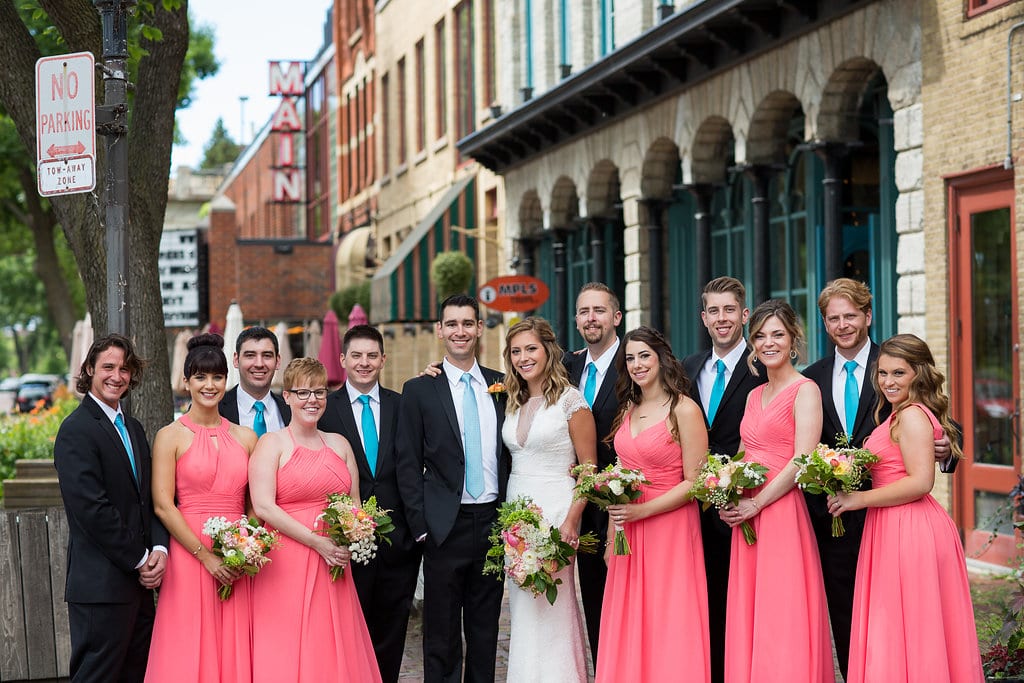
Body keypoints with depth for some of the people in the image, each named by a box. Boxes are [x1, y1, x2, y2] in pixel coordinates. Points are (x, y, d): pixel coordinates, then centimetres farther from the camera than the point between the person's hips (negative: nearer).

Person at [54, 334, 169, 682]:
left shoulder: (133, 428, 16)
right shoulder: (76, 430, -11)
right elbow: (92, 509, -18)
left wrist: (159, 549, -4)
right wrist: (140, 560, -12)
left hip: (139, 581, 8)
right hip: (101, 586, -8)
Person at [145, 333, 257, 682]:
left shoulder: (246, 437, 10)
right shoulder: (171, 436, 0)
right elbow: (163, 505, -7)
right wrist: (206, 556, -12)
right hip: (188, 555, -3)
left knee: (235, 653, 5)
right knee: (189, 655, -2)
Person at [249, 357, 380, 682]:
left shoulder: (339, 444, 14)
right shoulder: (272, 443, -1)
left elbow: (355, 503, 17)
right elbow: (264, 506, -11)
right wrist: (318, 542, -15)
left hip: (334, 565, 5)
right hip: (287, 564, -4)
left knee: (335, 652, 3)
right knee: (286, 654, -4)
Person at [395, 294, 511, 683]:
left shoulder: (502, 386, 9)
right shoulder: (419, 390, -1)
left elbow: (511, 454, 12)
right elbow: (408, 464, -2)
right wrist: (421, 526, -8)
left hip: (493, 522, 3)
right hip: (445, 528, -3)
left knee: (485, 632, 10)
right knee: (441, 637, 3)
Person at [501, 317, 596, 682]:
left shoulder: (570, 399, -7)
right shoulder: (512, 402, 12)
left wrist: (571, 520, -17)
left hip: (555, 511, -6)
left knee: (550, 610, -4)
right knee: (523, 612, 8)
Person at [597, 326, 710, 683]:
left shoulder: (684, 410, -8)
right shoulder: (628, 410, 12)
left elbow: (694, 482, -11)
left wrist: (642, 510, -18)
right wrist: (611, 540, 9)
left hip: (670, 531, -6)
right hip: (628, 536, 6)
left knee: (668, 631, -1)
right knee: (628, 633, 7)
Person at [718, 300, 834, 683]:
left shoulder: (805, 391, -5)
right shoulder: (754, 396, 18)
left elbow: (802, 461, -14)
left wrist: (756, 504, -14)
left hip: (783, 514, -7)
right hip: (745, 519, 7)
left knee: (782, 622, -7)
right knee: (749, 620, 7)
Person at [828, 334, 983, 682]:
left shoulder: (912, 416, -13)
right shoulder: (901, 416, 18)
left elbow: (920, 482, -20)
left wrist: (859, 499, -15)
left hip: (910, 532, -10)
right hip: (895, 529, 10)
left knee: (905, 632, -5)